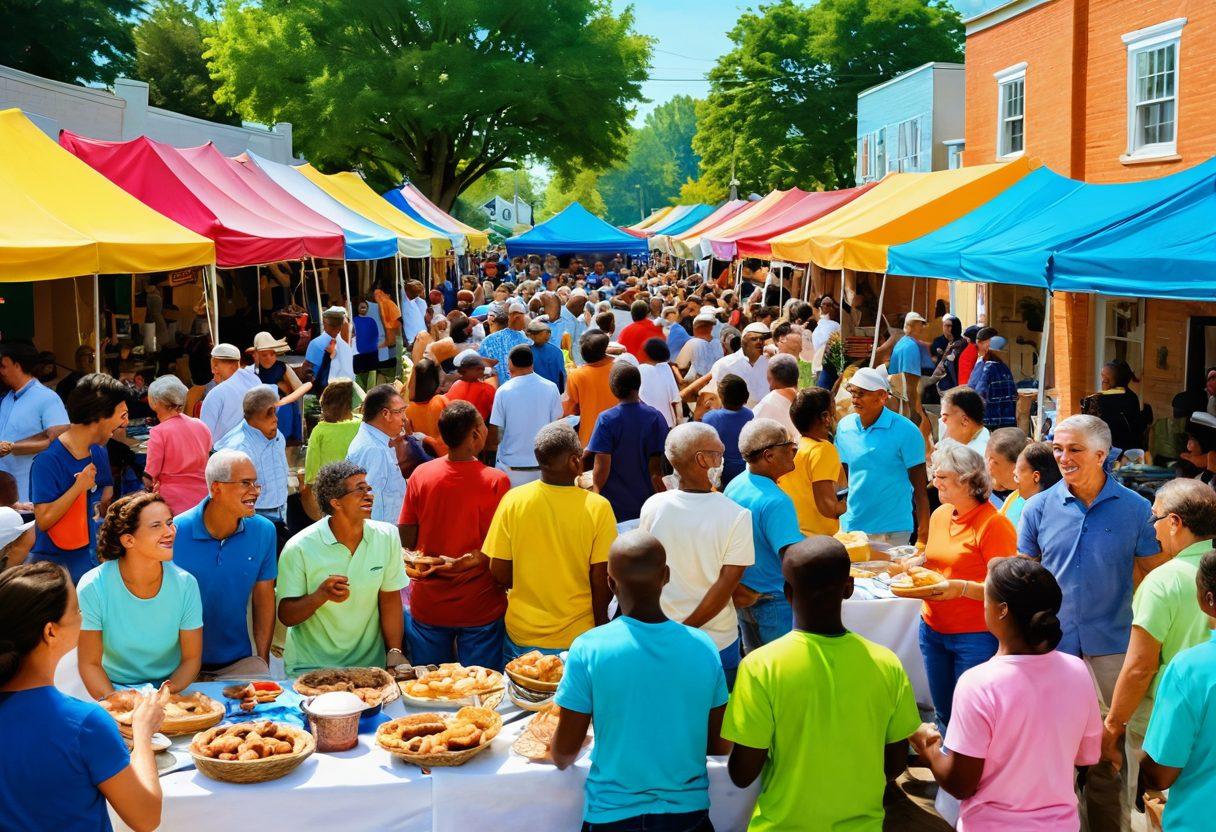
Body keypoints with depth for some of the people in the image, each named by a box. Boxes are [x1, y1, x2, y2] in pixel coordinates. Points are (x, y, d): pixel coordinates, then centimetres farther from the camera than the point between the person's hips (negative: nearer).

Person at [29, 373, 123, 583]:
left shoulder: (98, 452, 5)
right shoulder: (48, 461, -18)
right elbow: (44, 520, -21)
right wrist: (79, 487, -22)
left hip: (91, 558, 7)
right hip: (53, 564, -6)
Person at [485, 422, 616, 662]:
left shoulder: (513, 500, -12)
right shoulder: (597, 507, -16)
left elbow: (498, 572, -7)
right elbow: (601, 578, -11)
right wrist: (601, 626, 7)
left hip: (522, 635, 2)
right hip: (577, 636, -2)